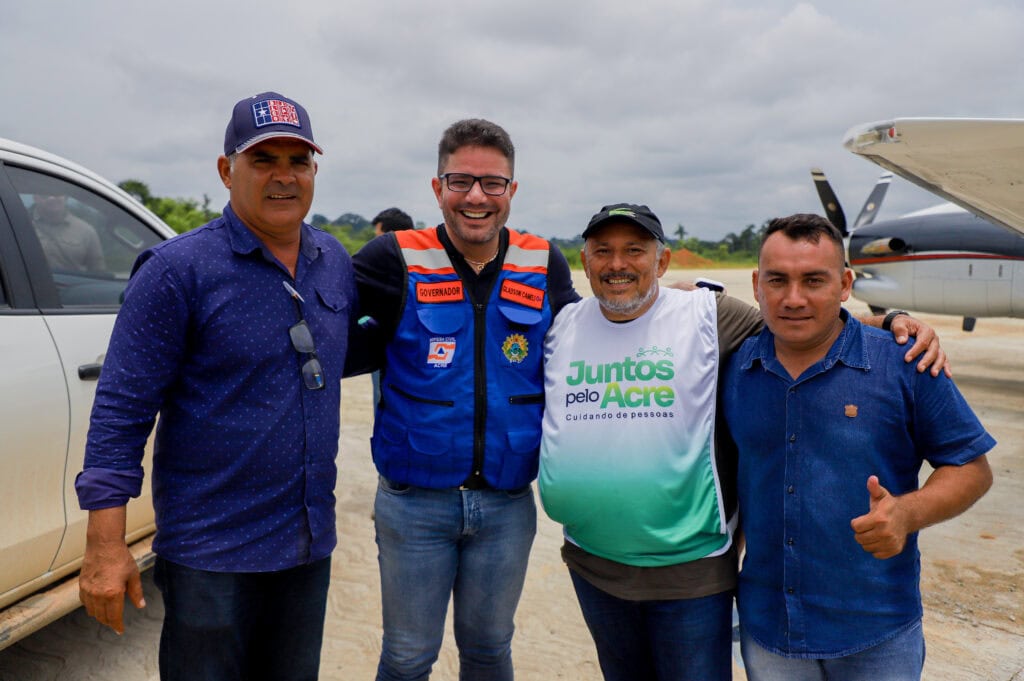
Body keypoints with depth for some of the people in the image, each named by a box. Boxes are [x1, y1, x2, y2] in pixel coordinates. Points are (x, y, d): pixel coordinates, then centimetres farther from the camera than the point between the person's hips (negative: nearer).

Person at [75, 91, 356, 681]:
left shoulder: (336, 262, 4)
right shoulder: (178, 270, -13)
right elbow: (121, 409, -13)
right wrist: (106, 544, -15)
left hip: (310, 544, 6)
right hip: (212, 551, -5)